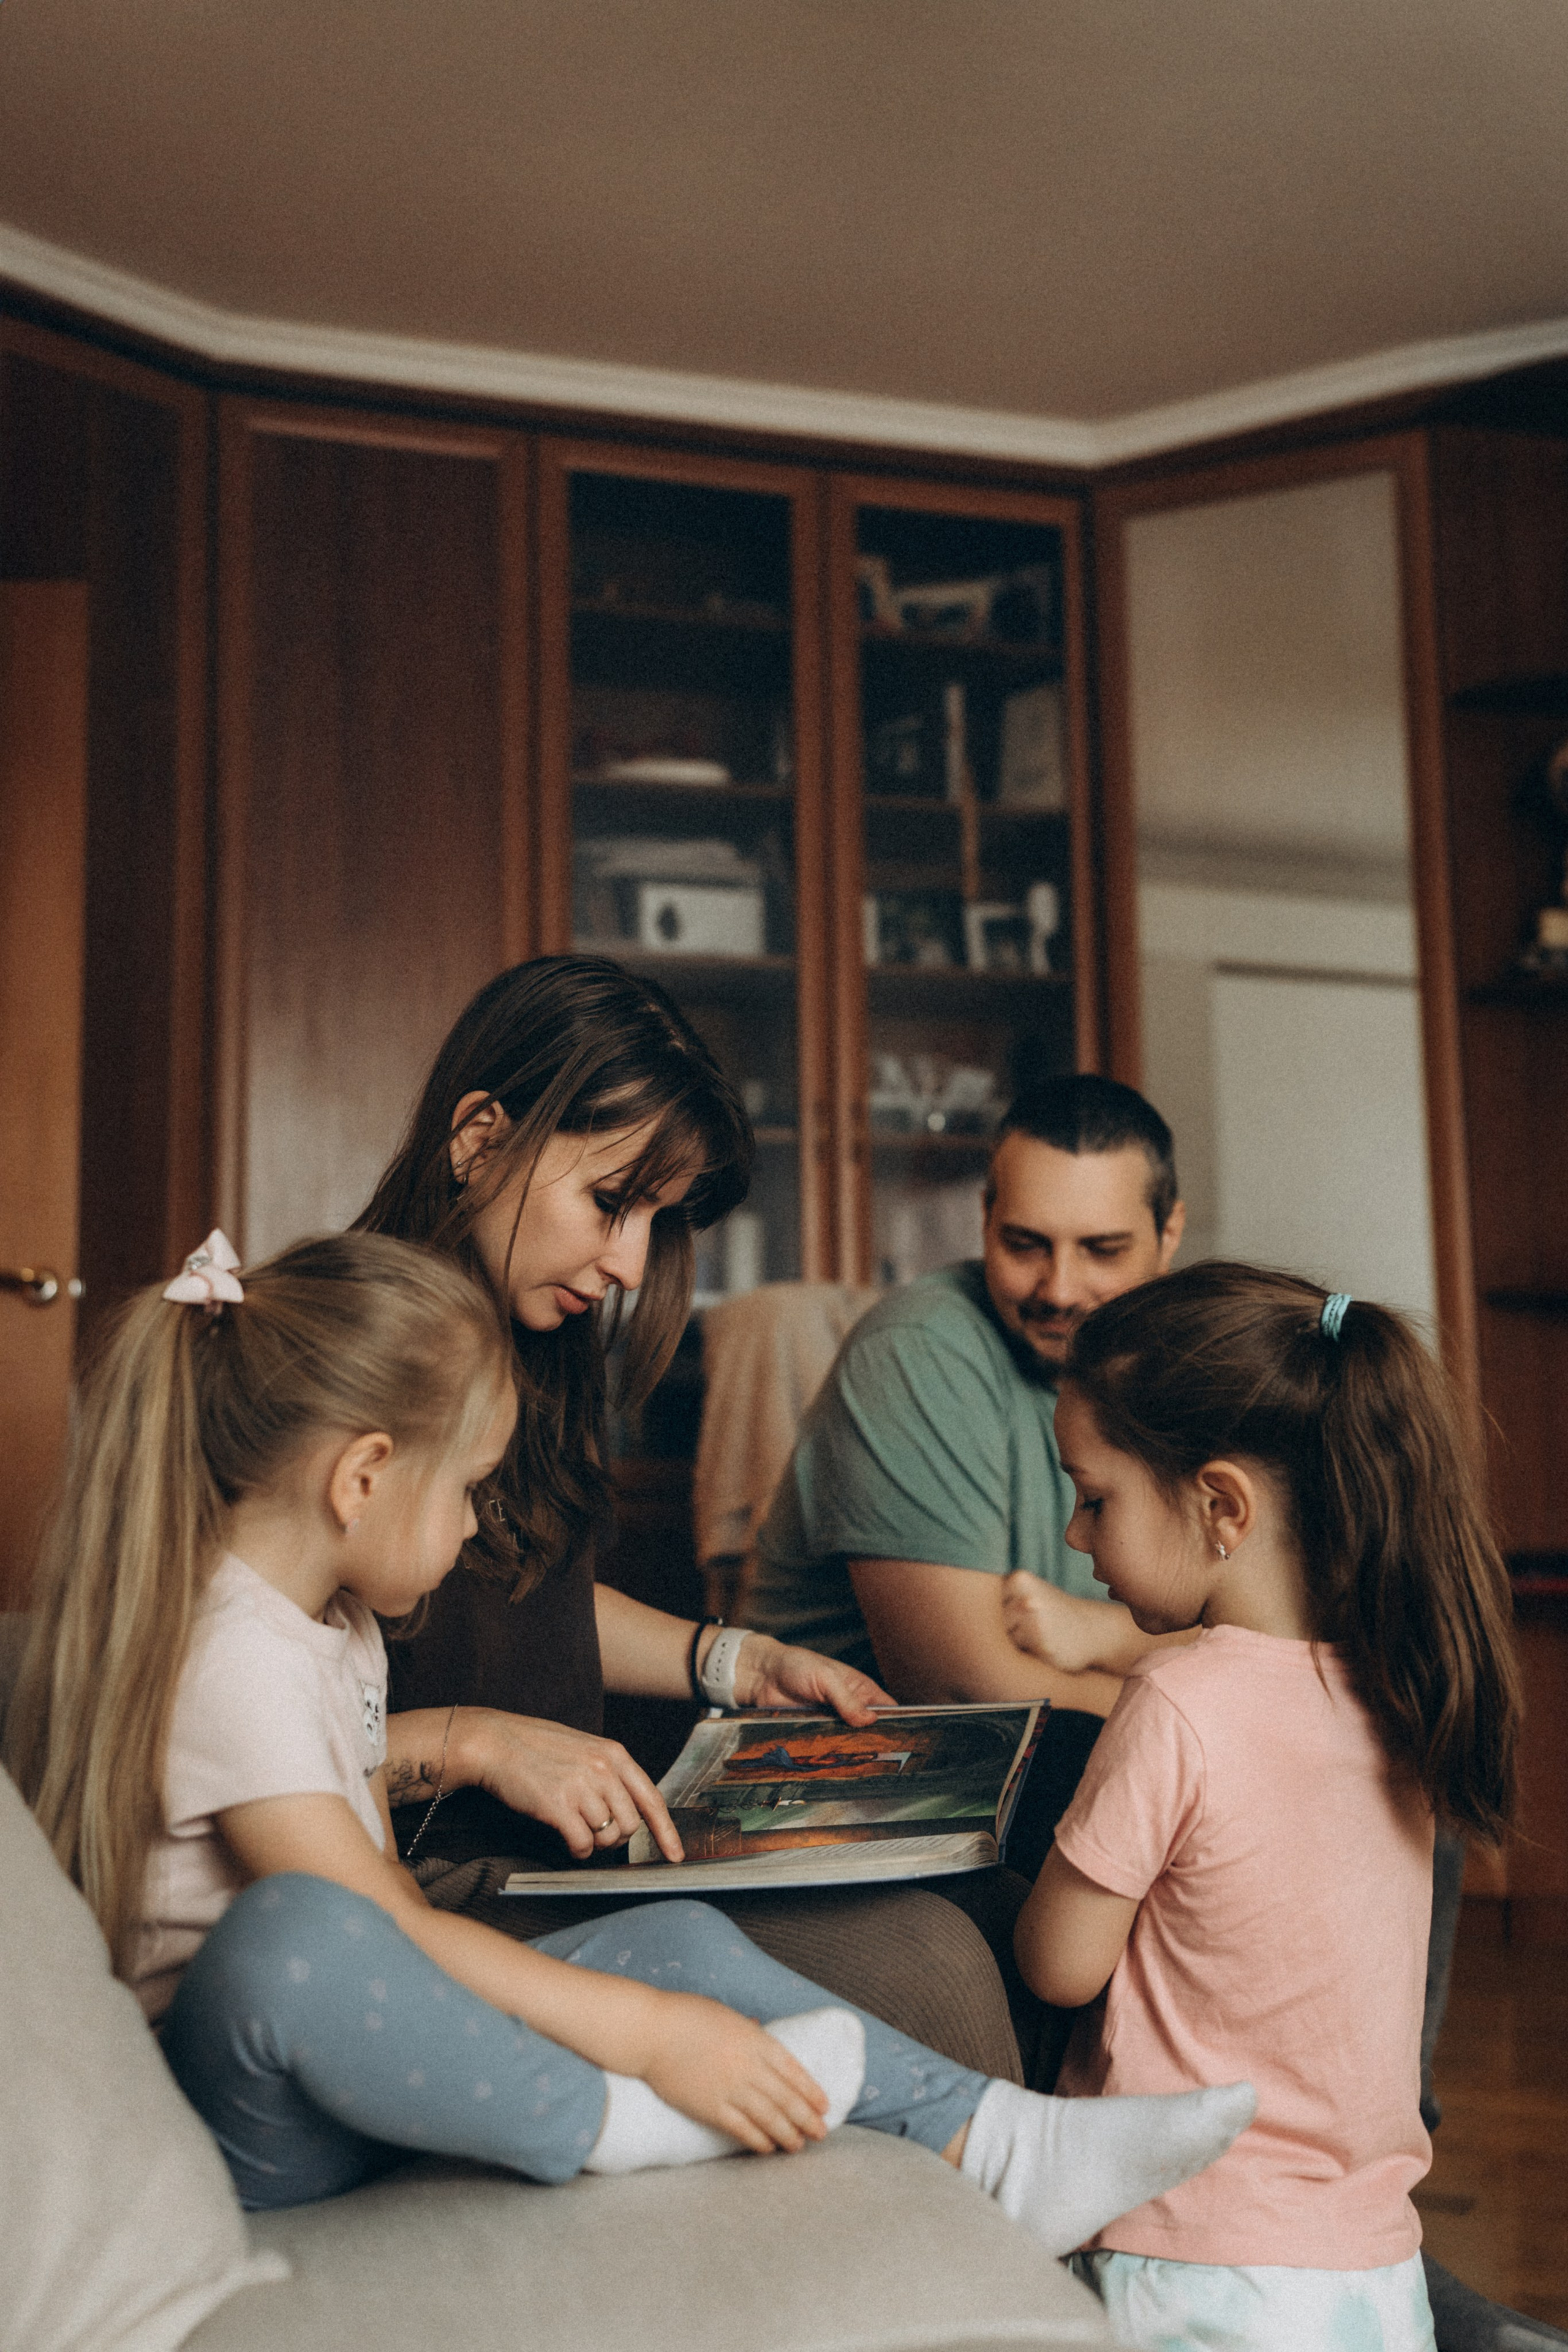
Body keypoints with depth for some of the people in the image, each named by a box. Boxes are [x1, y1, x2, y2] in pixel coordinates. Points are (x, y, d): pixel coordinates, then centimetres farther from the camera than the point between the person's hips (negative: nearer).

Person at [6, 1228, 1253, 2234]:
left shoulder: (332, 1621, 12)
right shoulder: (228, 1654, -23)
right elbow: (379, 1928, -28)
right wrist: (648, 2034, -27)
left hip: (355, 2061, 10)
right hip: (232, 2112, -10)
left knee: (682, 1937, 0)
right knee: (287, 1935, -42)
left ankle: (1003, 2148, 1)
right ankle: (605, 2123, -24)